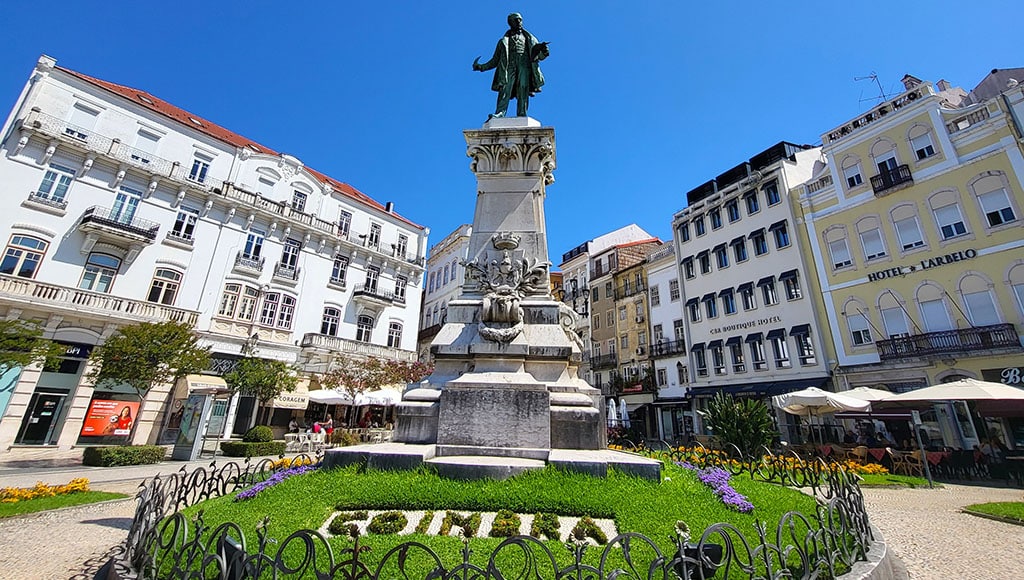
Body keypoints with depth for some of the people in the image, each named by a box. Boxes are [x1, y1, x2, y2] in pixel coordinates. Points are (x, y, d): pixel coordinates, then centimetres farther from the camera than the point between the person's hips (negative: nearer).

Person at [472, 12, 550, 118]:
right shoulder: (504, 41, 27)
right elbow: (495, 60, 23)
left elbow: (538, 55, 17)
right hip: (509, 67, 0)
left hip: (524, 66, 1)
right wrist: (481, 67, 10)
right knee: (505, 90, -20)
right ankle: (499, 115, -34)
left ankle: (522, 116, -25)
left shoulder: (530, 38, 28)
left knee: (523, 90, -17)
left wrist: (543, 50, -7)